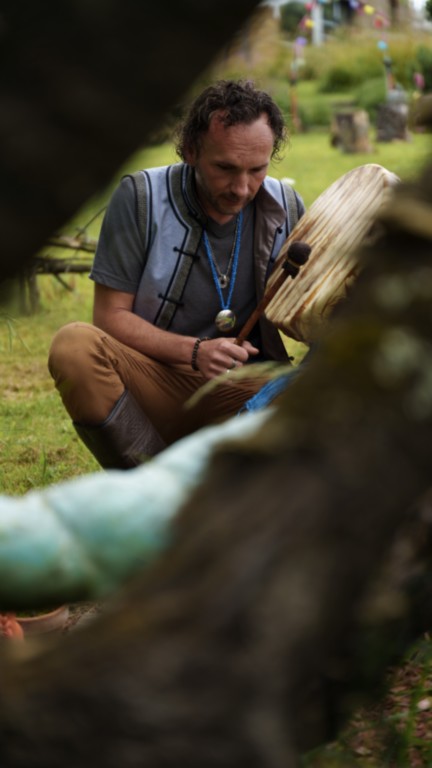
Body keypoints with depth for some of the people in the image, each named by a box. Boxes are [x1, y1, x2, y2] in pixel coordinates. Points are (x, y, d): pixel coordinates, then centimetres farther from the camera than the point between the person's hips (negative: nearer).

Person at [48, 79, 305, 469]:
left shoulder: (287, 208, 0)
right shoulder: (140, 197, -8)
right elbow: (110, 315, -7)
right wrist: (195, 351, -21)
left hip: (239, 392, 1)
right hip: (152, 377, -1)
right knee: (74, 345, -32)